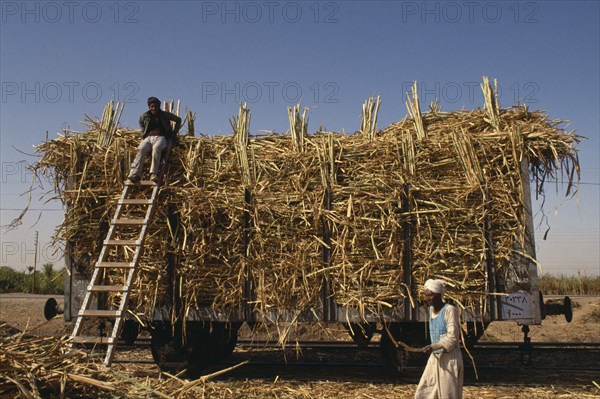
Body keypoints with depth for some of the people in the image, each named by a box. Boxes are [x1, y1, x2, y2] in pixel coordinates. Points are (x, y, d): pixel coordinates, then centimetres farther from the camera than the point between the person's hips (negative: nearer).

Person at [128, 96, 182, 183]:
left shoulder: (165, 115, 11)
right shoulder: (144, 116, 17)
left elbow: (178, 120, 20)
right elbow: (141, 123, 39)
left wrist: (174, 133, 16)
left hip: (161, 137, -2)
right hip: (148, 138, 2)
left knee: (156, 147, -40)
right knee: (141, 149, -33)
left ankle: (153, 174, -48)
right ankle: (134, 174, -47)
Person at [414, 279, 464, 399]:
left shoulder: (450, 310, -14)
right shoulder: (431, 309, 9)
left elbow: (453, 337, -21)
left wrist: (433, 347, -27)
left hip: (449, 358, -8)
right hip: (435, 358, 8)